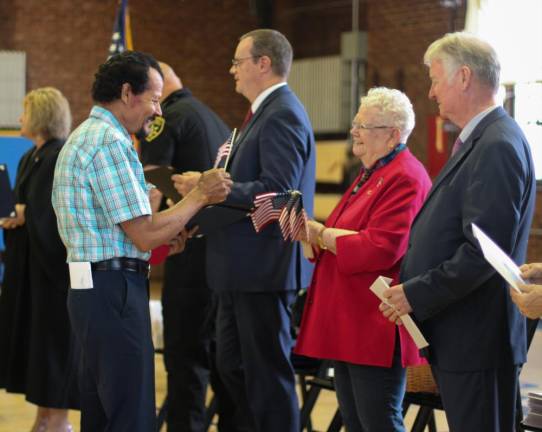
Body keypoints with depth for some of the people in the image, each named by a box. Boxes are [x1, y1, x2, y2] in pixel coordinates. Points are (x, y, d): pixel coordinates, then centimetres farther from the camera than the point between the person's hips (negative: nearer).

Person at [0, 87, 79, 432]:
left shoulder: (63, 156, -14)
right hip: (29, 262, 9)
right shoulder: (30, 158, 14)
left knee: (55, 336, -3)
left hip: (55, 261, -9)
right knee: (31, 335, 11)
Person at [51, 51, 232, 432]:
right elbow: (144, 235, -17)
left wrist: (163, 236, 12)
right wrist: (201, 195, -7)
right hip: (114, 289, -11)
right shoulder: (111, 142, -15)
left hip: (93, 288, 11)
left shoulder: (85, 136, 17)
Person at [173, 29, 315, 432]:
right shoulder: (267, 111, 16)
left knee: (267, 371, -1)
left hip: (263, 266, -11)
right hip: (243, 267, 11)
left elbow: (276, 190, -25)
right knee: (232, 364, 18)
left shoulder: (283, 114, -16)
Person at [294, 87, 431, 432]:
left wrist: (320, 233, -13)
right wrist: (314, 232, 3)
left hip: (375, 328, -10)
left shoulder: (404, 179, -16)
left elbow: (379, 249, -25)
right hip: (349, 325, 10)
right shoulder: (371, 174, 18)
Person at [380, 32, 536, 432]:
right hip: (459, 334, 10)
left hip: (476, 338, -10)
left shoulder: (498, 146, -18)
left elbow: (484, 252, -24)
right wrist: (410, 282, 9)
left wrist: (417, 294, -17)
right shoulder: (481, 141, 14)